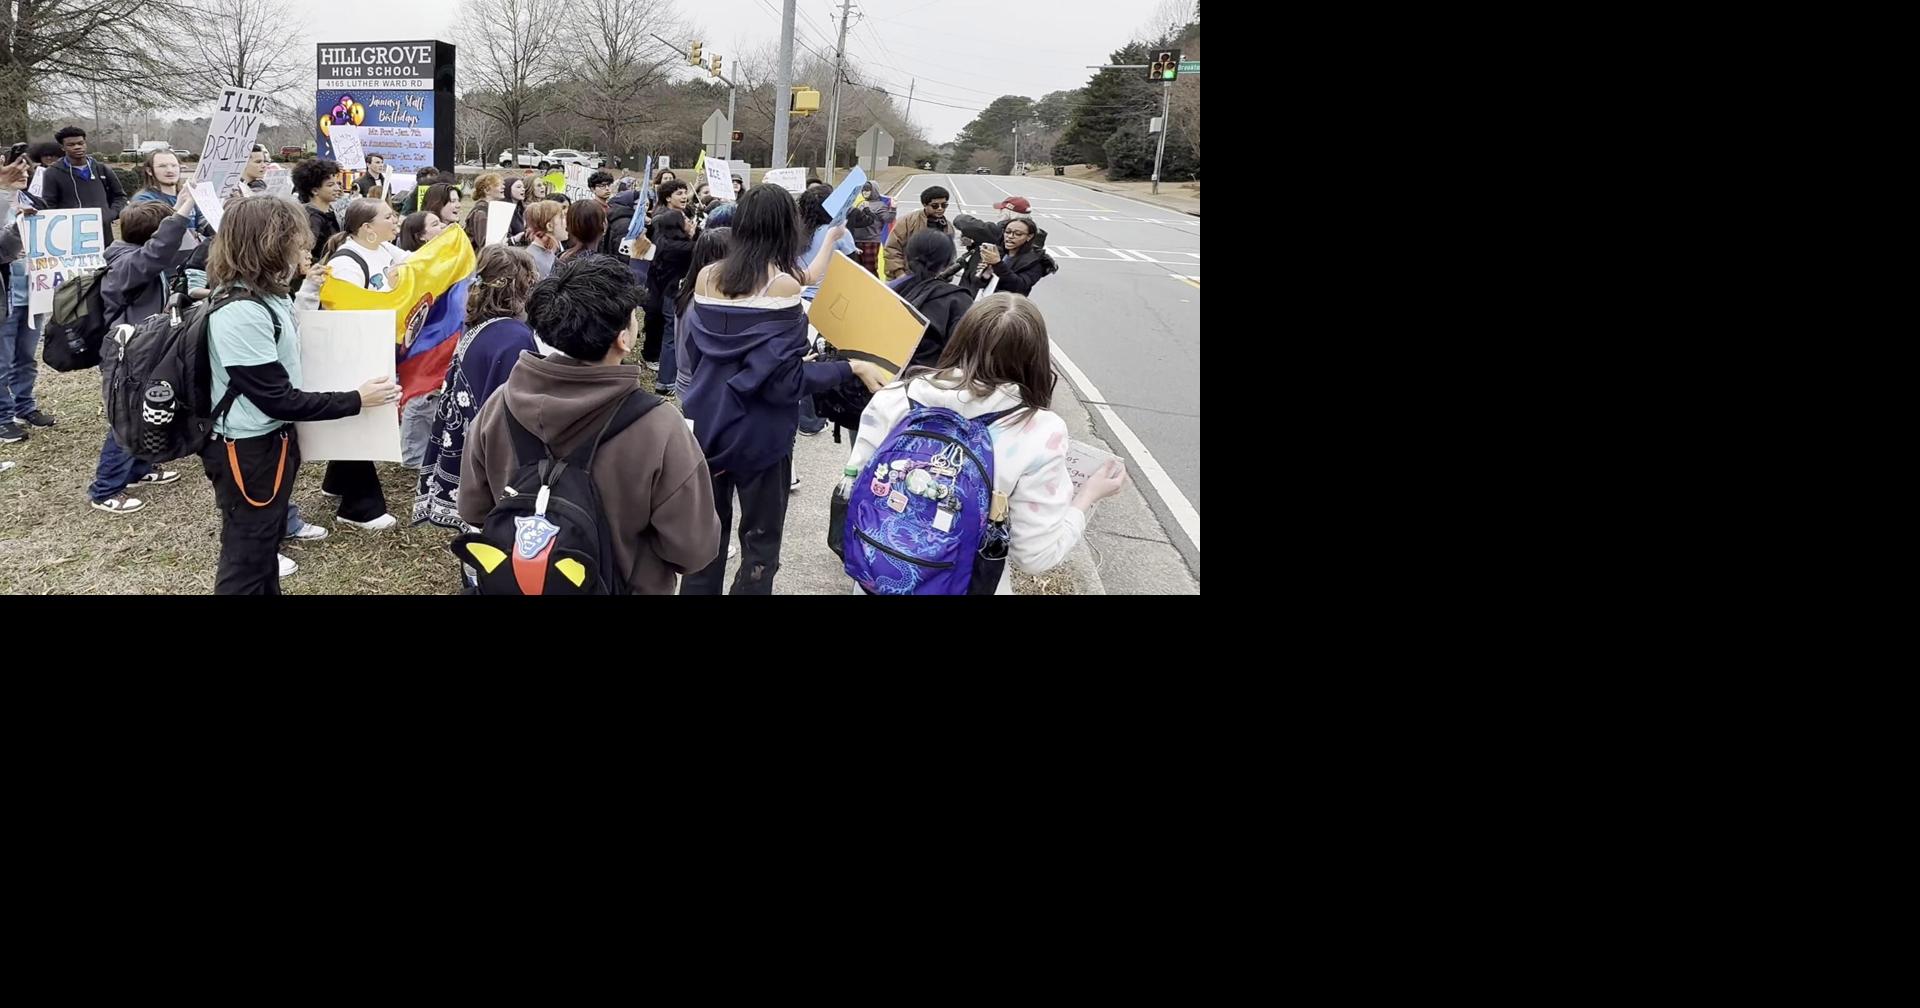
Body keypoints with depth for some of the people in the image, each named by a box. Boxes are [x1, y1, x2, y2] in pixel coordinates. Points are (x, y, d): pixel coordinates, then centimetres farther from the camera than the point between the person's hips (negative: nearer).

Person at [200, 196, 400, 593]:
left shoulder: (266, 293, 4)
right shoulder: (239, 314, -27)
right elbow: (278, 399, -25)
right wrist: (356, 400, -21)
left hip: (273, 440, 10)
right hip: (247, 451, -10)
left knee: (266, 545, 24)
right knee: (246, 561, 5)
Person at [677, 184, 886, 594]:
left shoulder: (707, 277, -1)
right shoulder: (783, 285, -16)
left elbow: (690, 352, 8)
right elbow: (784, 380, -20)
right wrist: (853, 367, -14)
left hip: (707, 425, 5)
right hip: (759, 435, -5)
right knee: (760, 543, 9)